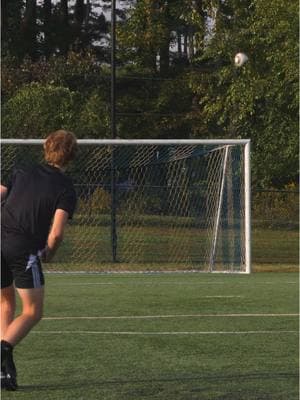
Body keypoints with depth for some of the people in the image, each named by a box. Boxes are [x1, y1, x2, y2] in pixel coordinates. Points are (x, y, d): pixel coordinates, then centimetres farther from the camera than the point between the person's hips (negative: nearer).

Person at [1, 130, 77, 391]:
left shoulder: (22, 173, 14)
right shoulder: (66, 189, 2)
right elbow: (56, 233, -9)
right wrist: (49, 254, 11)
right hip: (24, 250, -5)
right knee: (32, 312, 7)